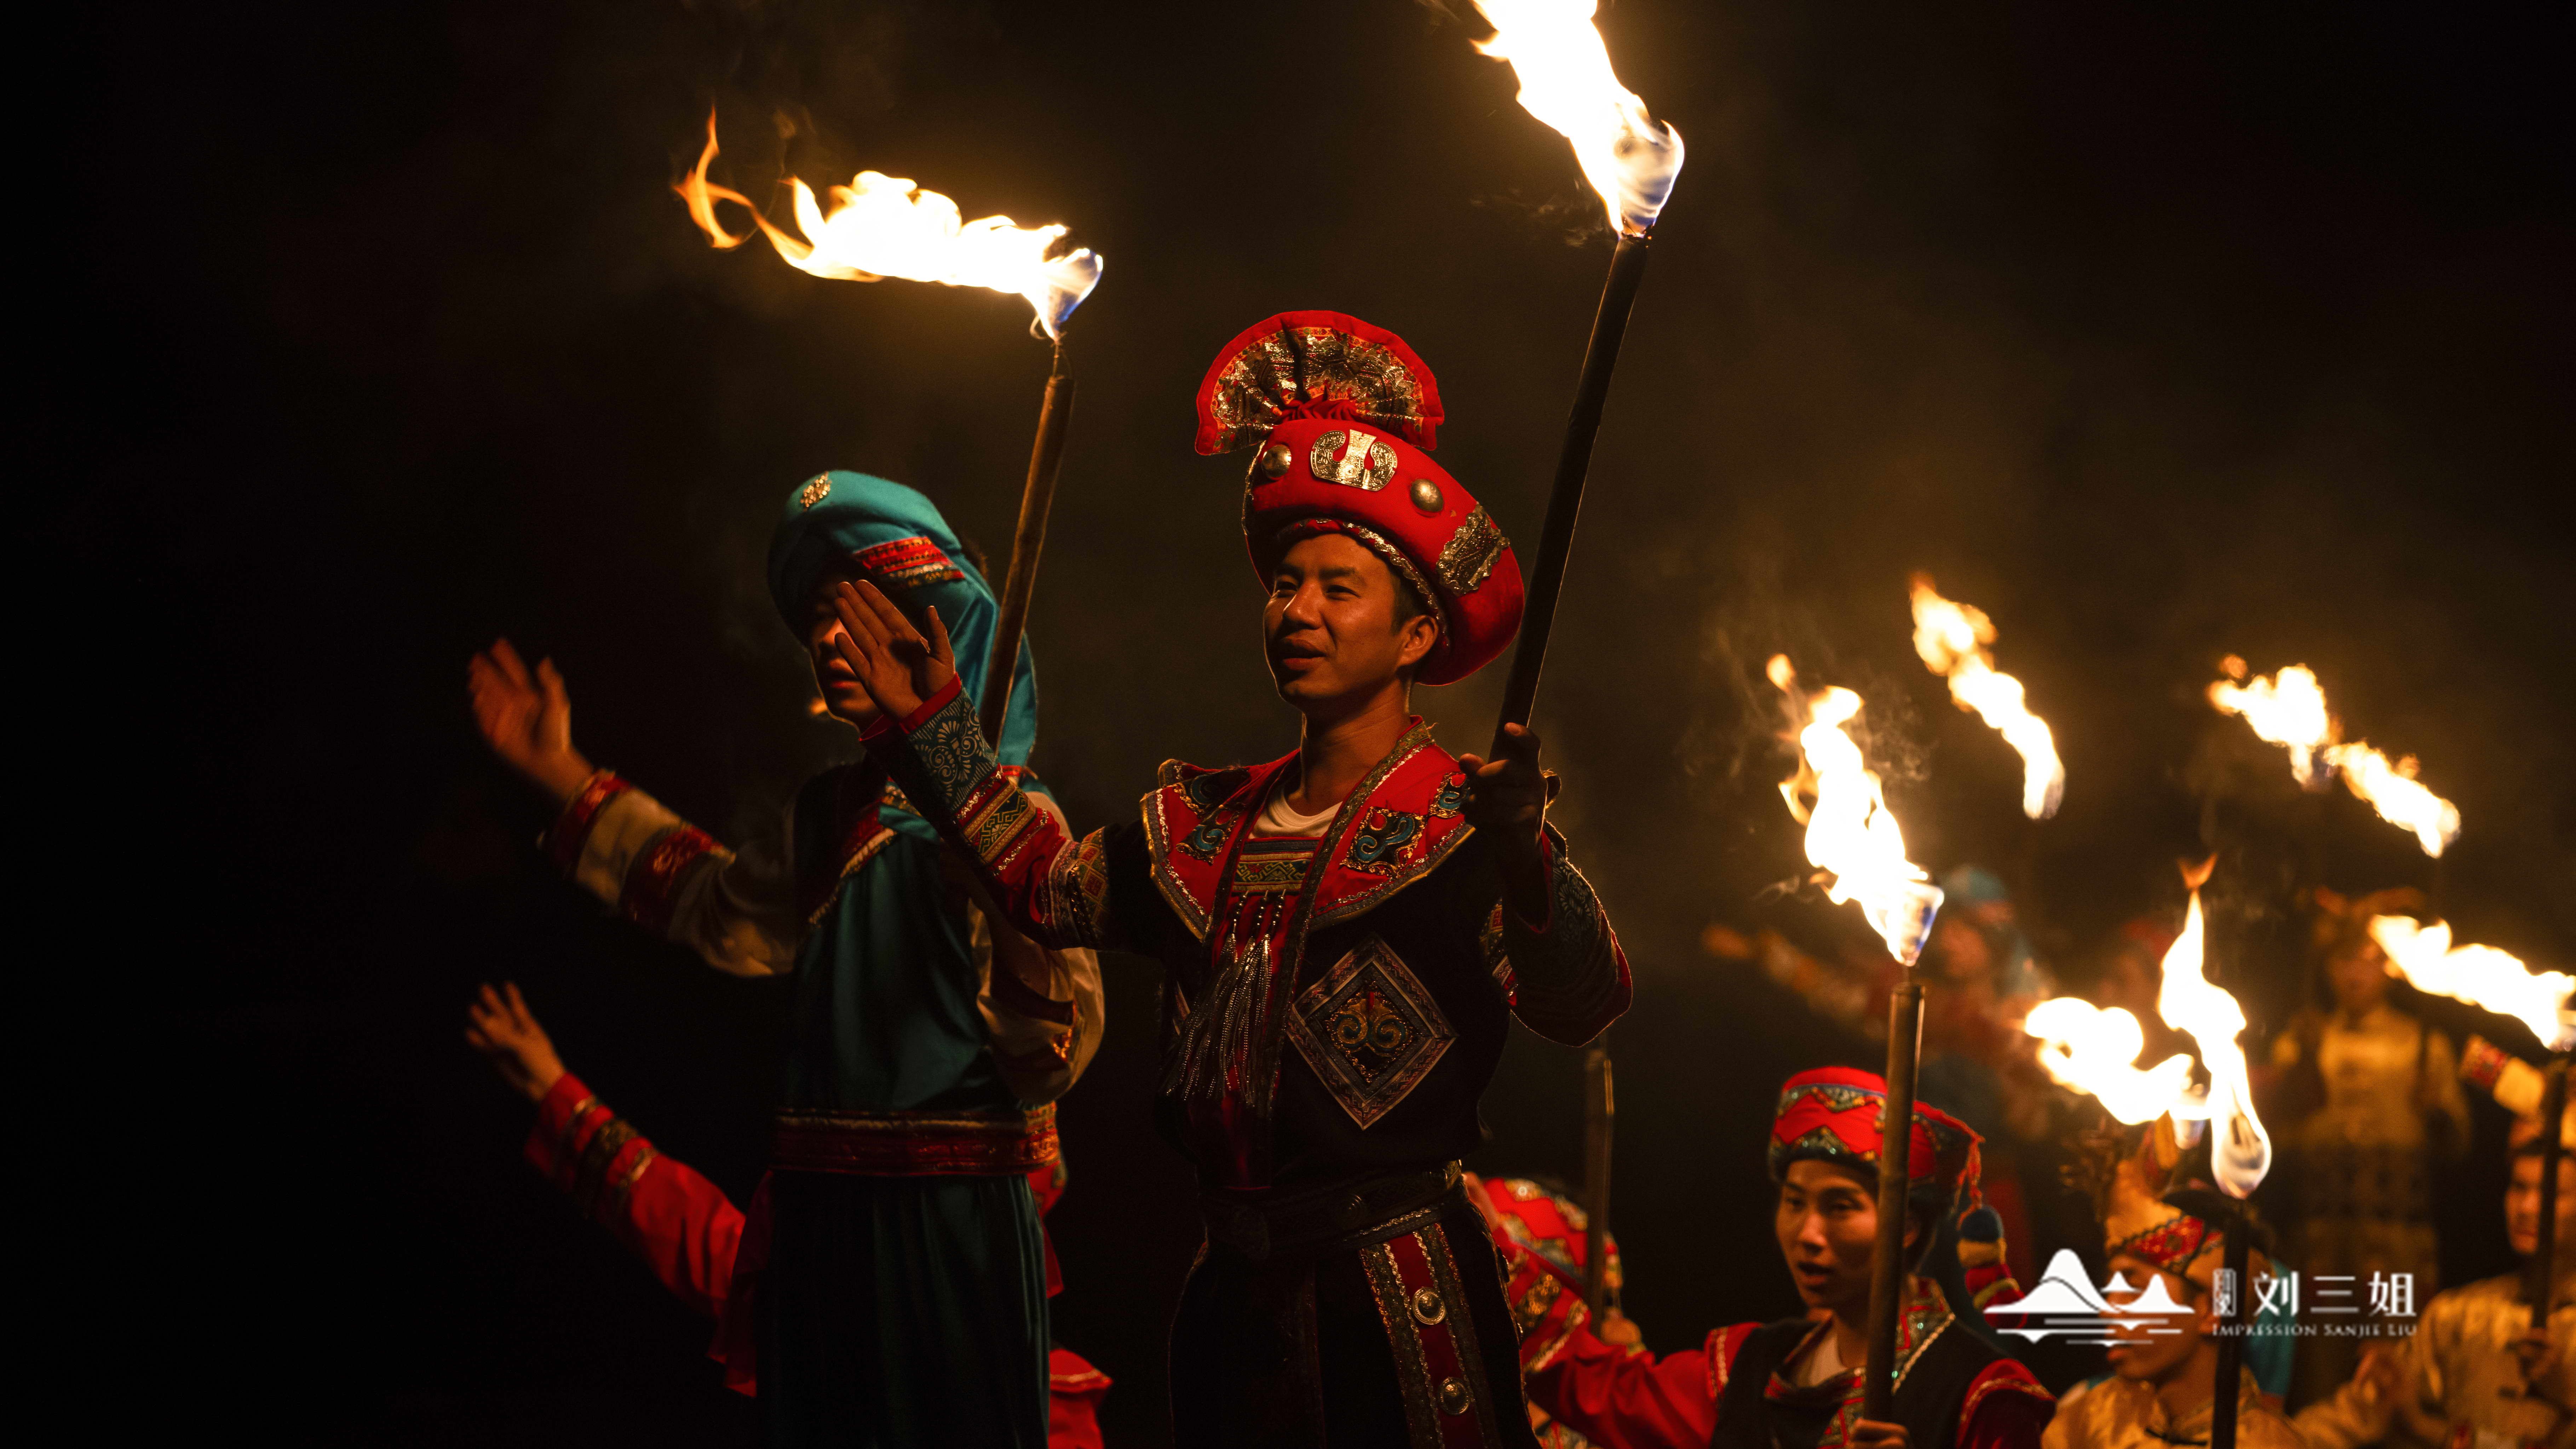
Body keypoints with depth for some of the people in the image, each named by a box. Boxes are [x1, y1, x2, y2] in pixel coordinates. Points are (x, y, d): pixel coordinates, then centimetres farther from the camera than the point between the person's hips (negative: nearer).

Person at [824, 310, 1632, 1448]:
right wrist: (934, 725, 19)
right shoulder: (1210, 821, 12)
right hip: (1233, 1291, 6)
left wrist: (1526, 863, -40)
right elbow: (1049, 882, 21)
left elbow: (1583, 1004, -21)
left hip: (1396, 1301, -6)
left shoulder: (1459, 821, -8)